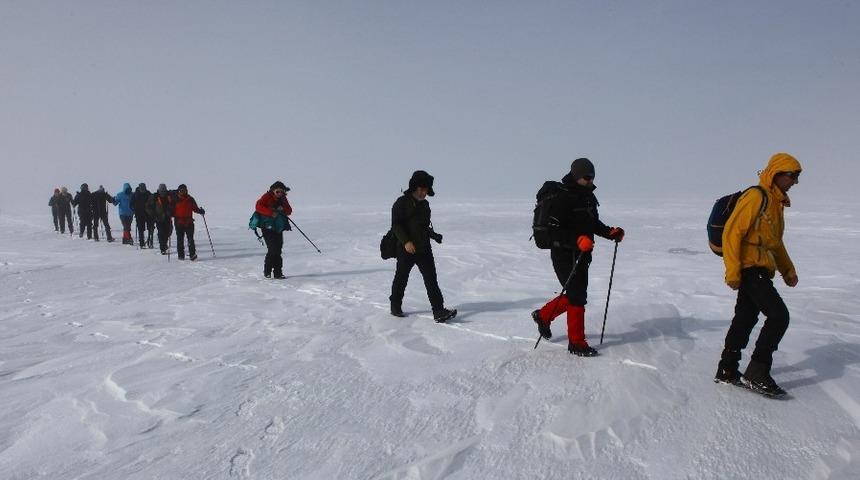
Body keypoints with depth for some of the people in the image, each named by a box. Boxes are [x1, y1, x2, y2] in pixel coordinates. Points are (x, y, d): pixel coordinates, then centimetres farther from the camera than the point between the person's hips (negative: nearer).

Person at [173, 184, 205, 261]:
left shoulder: (190, 199, 6)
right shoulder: (175, 200, 4)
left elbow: (195, 208, 10)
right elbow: (172, 211, 9)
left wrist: (201, 211, -9)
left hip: (189, 223, 0)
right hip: (179, 223, 0)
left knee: (190, 240, -4)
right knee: (180, 240, 4)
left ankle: (192, 255, -1)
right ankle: (180, 255, 12)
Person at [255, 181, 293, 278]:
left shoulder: (283, 199, 13)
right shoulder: (267, 197, -4)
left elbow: (289, 211, 10)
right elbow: (258, 207, -17)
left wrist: (283, 210, -12)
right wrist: (271, 212, -25)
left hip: (279, 228, 5)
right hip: (267, 227, -5)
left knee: (278, 250, 4)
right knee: (273, 249, -12)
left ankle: (278, 273, 10)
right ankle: (267, 271, 4)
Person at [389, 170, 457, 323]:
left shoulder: (425, 204, 13)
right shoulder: (402, 203, -8)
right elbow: (396, 225, -16)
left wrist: (434, 235, 19)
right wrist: (406, 241, -25)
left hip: (424, 248, 5)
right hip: (406, 249, -5)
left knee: (431, 279, -5)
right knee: (401, 279, 11)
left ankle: (439, 311, -8)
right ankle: (395, 306, 30)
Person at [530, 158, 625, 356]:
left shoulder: (589, 197, 11)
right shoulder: (562, 199, -17)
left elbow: (594, 223, 22)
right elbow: (555, 230, -22)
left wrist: (611, 232, 5)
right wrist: (578, 240, -33)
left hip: (582, 255, 9)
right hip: (564, 255, -9)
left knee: (577, 294, 16)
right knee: (577, 296, -6)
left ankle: (543, 315, 37)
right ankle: (577, 343, 8)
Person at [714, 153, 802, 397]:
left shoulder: (776, 202, 19)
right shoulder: (755, 197, -12)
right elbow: (732, 233, -19)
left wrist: (787, 270, 24)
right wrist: (732, 272, -21)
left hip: (759, 270, 10)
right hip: (749, 268, -10)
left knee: (746, 318, 12)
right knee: (779, 316, -12)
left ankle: (727, 370, 21)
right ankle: (756, 373, -5)